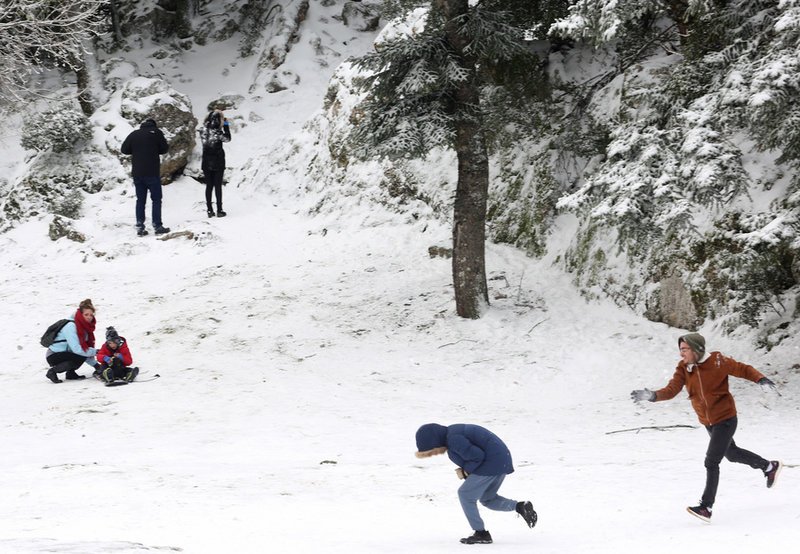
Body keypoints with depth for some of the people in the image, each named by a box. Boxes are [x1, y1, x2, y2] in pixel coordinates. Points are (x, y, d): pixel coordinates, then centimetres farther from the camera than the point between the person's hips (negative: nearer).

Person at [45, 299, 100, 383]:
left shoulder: (85, 326, 4)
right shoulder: (70, 326, -22)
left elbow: (86, 349, 8)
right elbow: (76, 349, -28)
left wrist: (95, 364, -2)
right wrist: (95, 351, -22)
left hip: (65, 353, 9)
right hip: (53, 356, -9)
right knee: (81, 356, -26)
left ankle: (71, 373, 5)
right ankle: (53, 371, -14)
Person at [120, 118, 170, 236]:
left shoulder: (134, 134, 7)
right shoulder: (156, 132, -3)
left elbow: (124, 149, 8)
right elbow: (164, 148, 0)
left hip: (137, 173, 4)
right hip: (152, 173, -4)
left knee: (140, 200, 9)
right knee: (156, 199, 2)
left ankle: (139, 227, 4)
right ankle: (157, 226, -3)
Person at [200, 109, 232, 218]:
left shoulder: (203, 131, -5)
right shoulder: (217, 132, -19)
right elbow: (227, 139, -5)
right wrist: (226, 125, 0)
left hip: (206, 163, 4)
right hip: (218, 163, -4)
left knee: (209, 186, 11)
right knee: (218, 186, 4)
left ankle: (209, 210, 11)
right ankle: (219, 210, 6)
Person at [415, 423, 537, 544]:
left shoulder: (454, 440, -18)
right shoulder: (454, 432, 15)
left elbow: (477, 456, -21)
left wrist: (465, 471, -6)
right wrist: (464, 470, 7)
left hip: (491, 464, -10)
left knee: (465, 495, 0)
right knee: (487, 498, 20)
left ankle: (481, 533, 5)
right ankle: (520, 507, 5)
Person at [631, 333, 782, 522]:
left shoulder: (718, 362, -19)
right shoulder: (683, 368, -6)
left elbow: (743, 369, -10)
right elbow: (672, 389, -17)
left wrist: (761, 379, -27)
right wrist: (653, 395, -36)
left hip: (725, 419, -7)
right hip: (708, 422, 7)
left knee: (711, 462, -14)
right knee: (732, 453, 26)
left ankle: (706, 507, -9)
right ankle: (769, 466, 49)